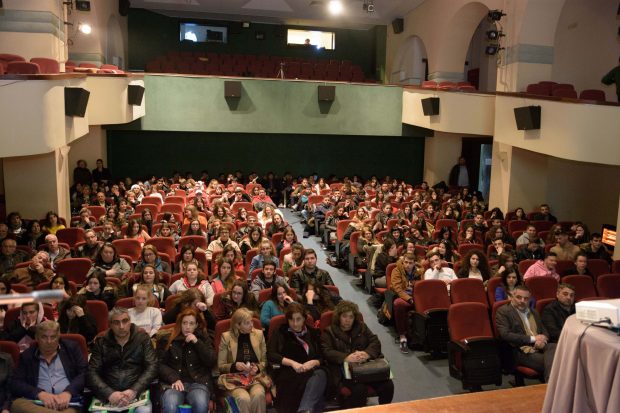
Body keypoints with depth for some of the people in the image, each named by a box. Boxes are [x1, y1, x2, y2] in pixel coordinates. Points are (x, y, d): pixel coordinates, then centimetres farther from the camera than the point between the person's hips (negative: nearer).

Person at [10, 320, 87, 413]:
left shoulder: (71, 347, 13)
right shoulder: (26, 356, 17)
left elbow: (85, 373, 5)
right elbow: (15, 384, 7)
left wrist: (68, 392, -14)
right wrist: (39, 393, -13)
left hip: (69, 402, -4)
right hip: (38, 403, 4)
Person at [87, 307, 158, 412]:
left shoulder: (142, 338, 7)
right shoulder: (101, 342, 10)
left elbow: (152, 367, 0)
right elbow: (92, 372, 2)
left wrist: (134, 390, -15)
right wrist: (109, 393, -15)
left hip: (137, 392, -1)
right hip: (107, 394, 1)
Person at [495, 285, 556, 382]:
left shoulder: (534, 312, 25)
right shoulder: (503, 311, 2)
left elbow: (545, 331, 23)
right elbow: (505, 334, -12)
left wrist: (542, 339, -3)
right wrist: (532, 339, -12)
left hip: (540, 347, 6)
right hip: (521, 352, -6)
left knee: (553, 347, -30)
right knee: (552, 361, -32)